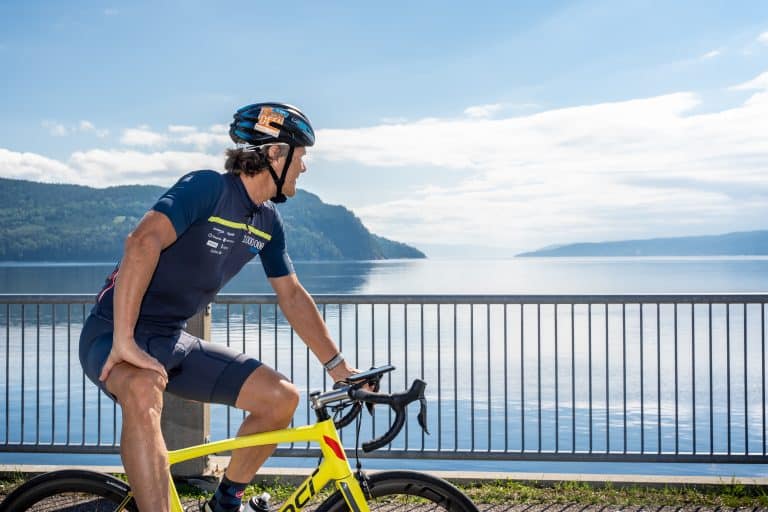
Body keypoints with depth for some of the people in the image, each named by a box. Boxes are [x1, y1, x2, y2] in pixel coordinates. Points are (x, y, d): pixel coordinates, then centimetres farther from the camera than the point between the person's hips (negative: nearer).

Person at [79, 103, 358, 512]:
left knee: (282, 397, -3)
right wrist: (124, 343, -38)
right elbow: (144, 243, -33)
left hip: (173, 341, 8)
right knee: (143, 394, -41)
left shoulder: (268, 221, 7)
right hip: (113, 335, -8)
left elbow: (292, 297, 16)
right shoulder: (208, 187, -18)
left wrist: (338, 367, 15)